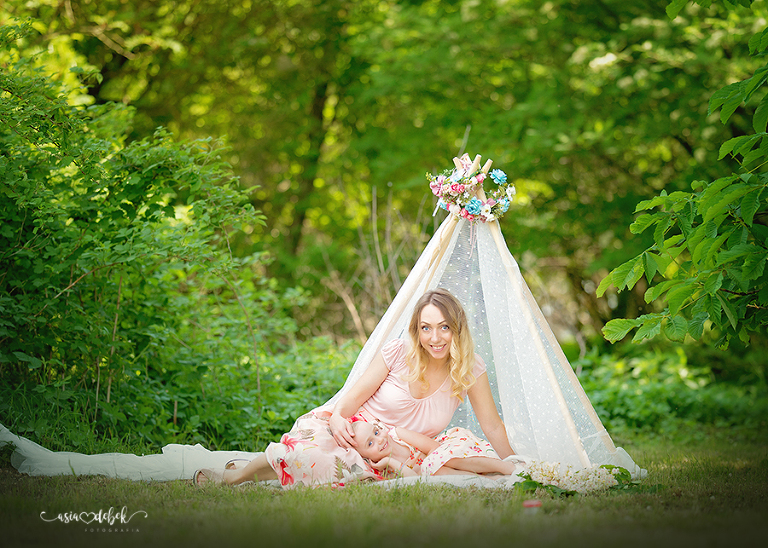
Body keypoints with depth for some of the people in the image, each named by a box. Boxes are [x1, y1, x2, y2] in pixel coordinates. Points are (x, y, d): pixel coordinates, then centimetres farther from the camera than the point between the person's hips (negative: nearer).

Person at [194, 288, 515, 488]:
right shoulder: (398, 353, -11)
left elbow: (492, 426, 0)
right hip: (352, 426, -2)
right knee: (306, 447, -33)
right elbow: (356, 394, -5)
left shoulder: (470, 371, -7)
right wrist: (337, 418, -24)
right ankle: (234, 474, -6)